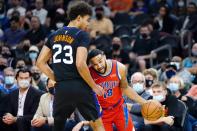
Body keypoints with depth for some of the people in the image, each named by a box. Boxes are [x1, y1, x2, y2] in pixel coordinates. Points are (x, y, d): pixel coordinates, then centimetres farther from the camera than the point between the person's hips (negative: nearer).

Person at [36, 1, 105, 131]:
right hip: (80, 86, -5)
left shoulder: (54, 35, 11)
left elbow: (40, 62, 10)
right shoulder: (82, 35, -7)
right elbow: (80, 64, -18)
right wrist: (94, 86, -7)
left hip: (61, 88, 5)